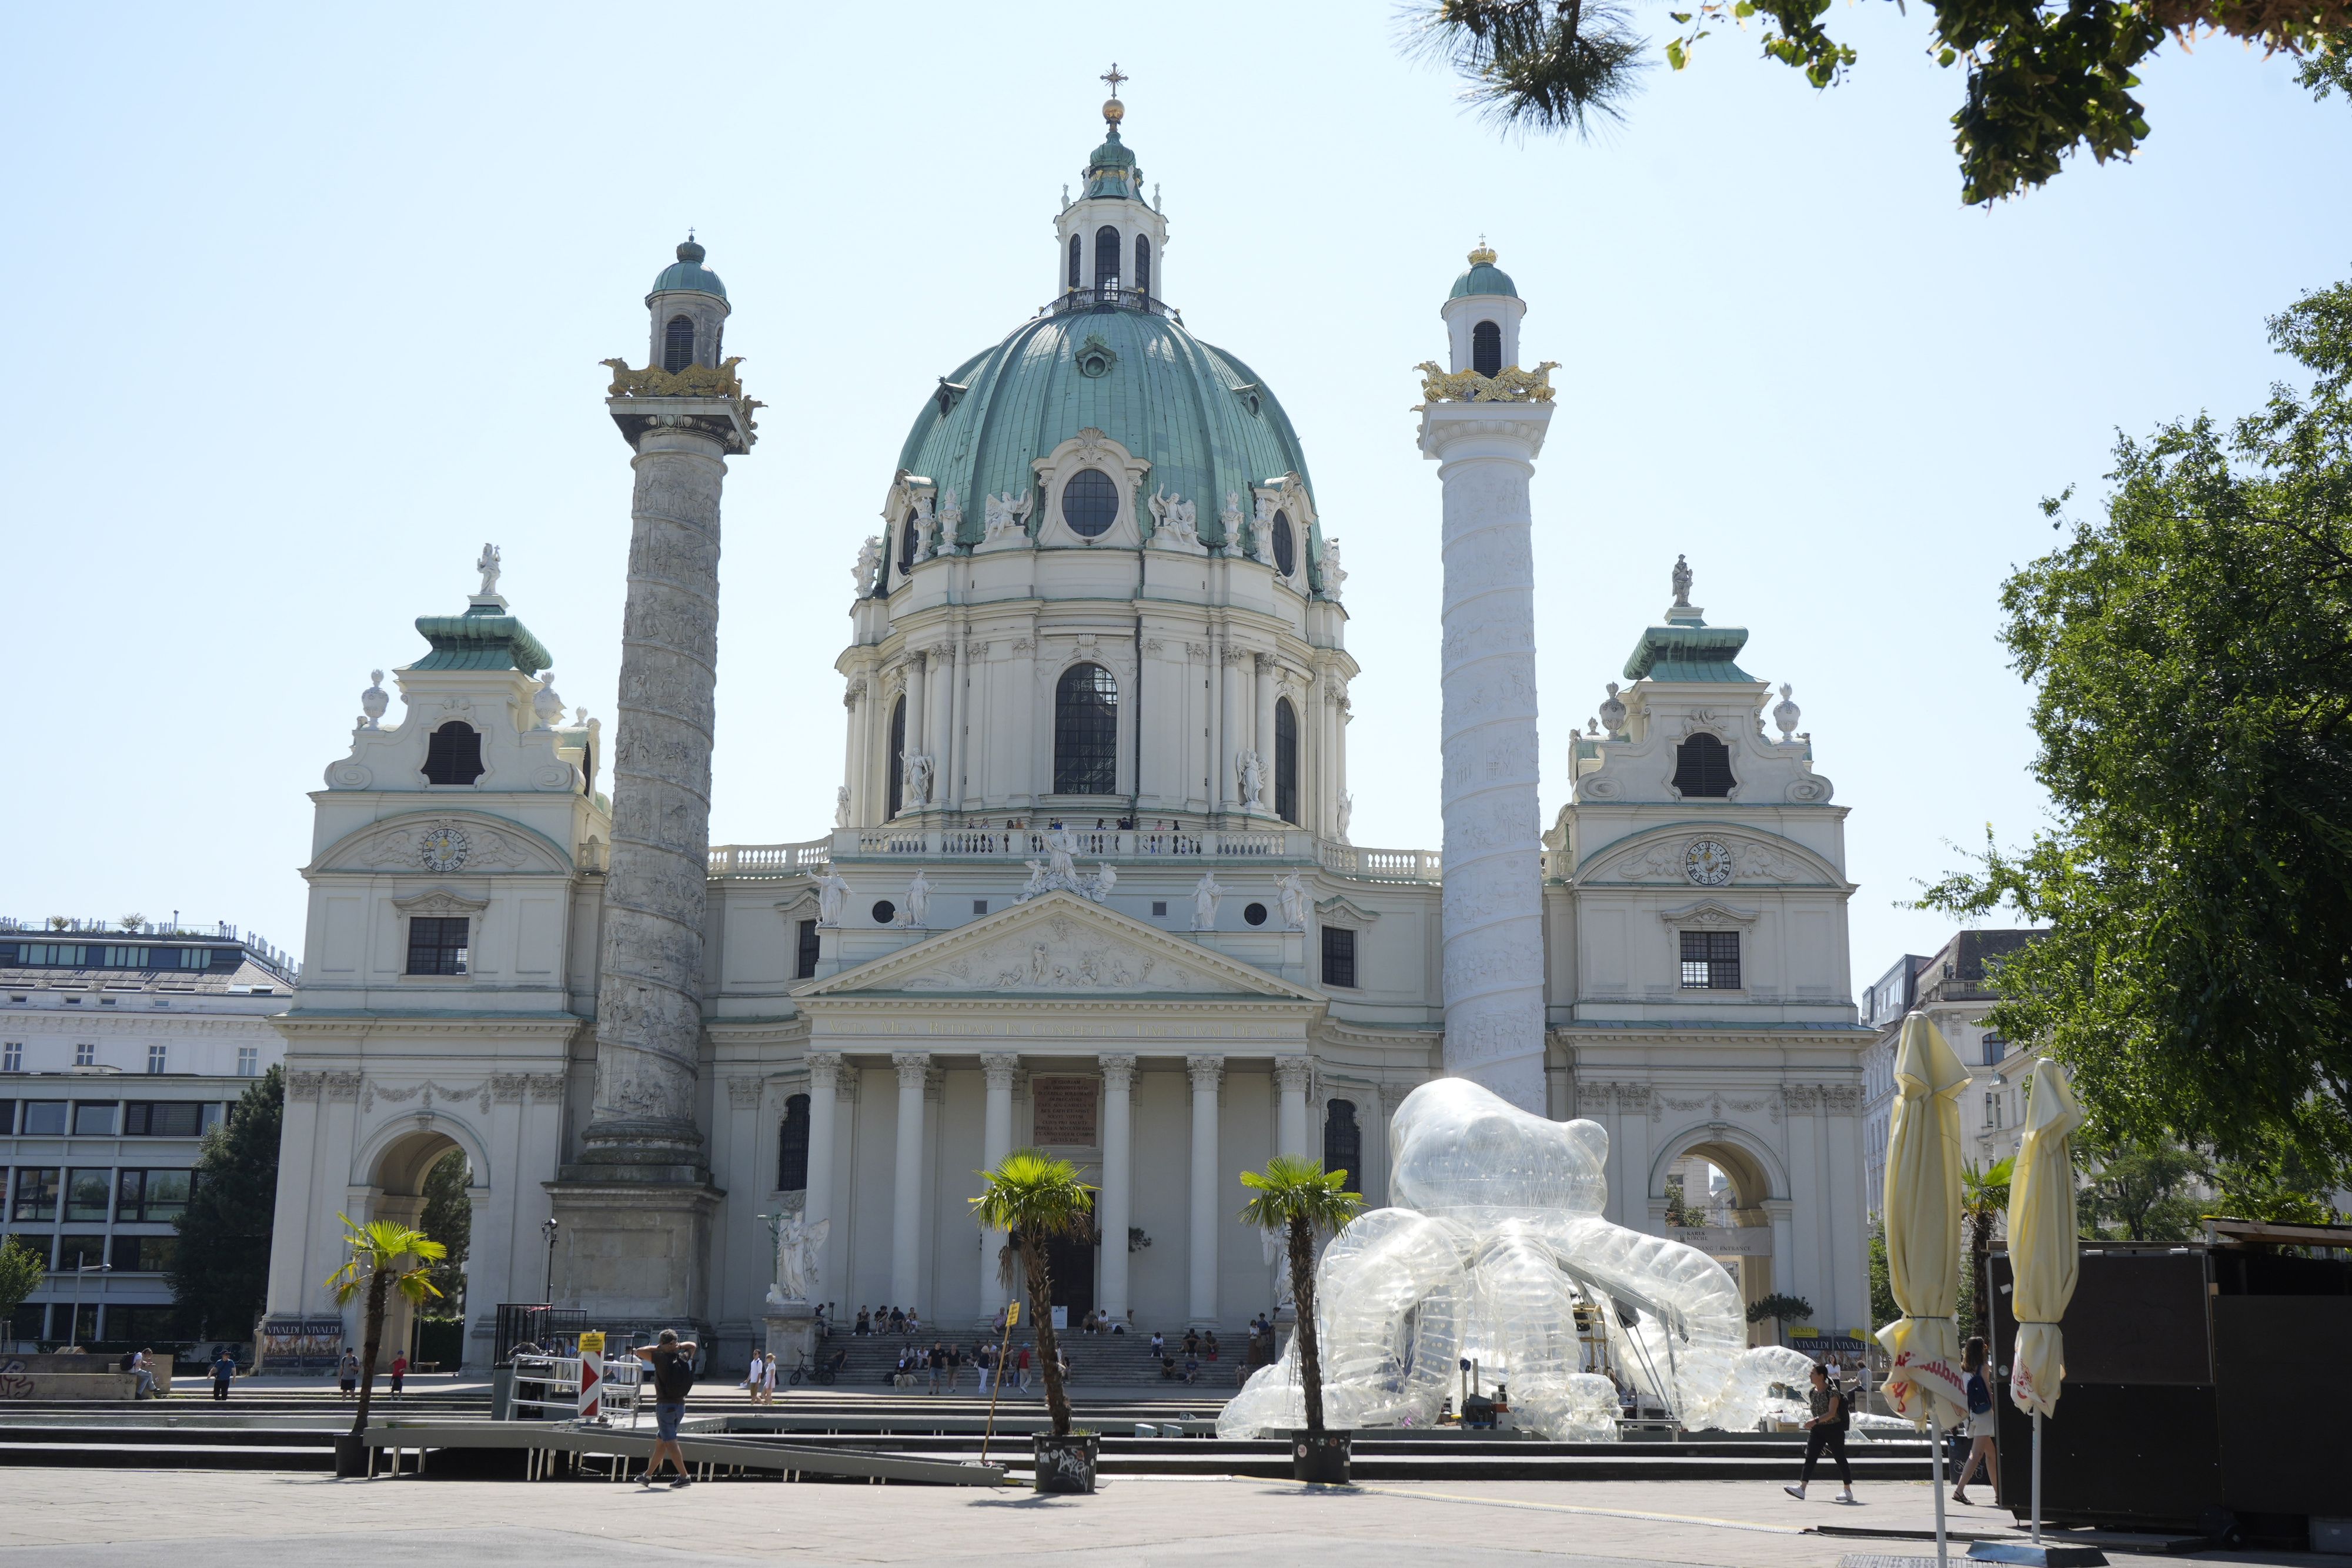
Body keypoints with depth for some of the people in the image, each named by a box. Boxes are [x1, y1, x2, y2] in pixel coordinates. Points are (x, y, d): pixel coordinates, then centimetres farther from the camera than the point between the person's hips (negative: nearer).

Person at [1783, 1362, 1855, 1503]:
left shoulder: (1833, 1392, -16)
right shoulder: (1812, 1392, 7)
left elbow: (1832, 1413, -26)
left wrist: (1816, 1421, -37)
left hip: (1833, 1429, -7)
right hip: (1817, 1430, 7)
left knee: (1840, 1459, 4)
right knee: (1810, 1457, -8)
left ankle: (1848, 1491, 15)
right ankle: (1802, 1488, -17)